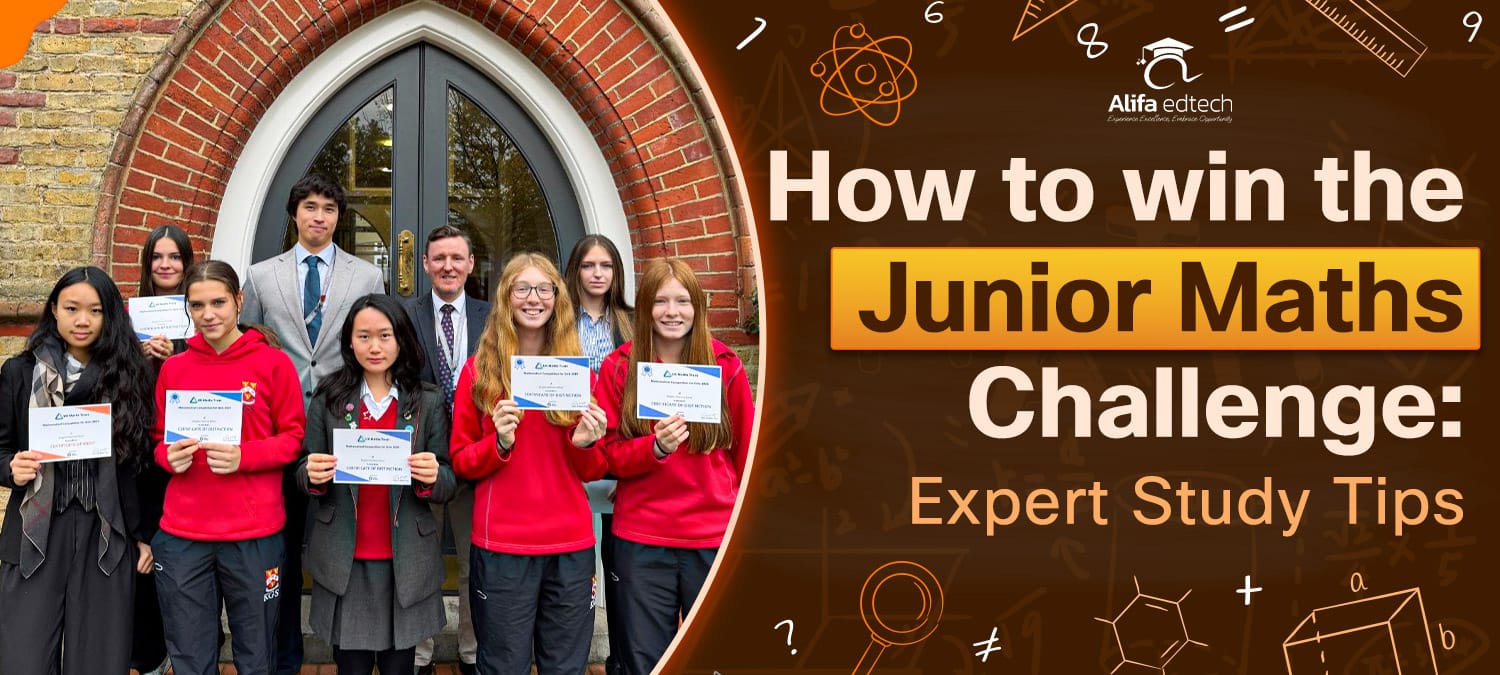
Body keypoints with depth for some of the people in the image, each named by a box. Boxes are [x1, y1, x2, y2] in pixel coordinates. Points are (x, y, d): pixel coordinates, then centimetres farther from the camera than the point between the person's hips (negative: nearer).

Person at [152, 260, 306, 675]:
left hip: (254, 535, -3)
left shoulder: (273, 363, -1)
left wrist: (244, 457, -16)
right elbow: (157, 438, 16)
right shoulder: (173, 368, 8)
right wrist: (168, 455, -7)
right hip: (181, 536, 3)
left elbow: (294, 437, 1)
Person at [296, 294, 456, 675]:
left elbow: (447, 487, 2)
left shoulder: (428, 402, 1)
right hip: (343, 561, 0)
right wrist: (312, 475, -17)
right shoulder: (328, 399, 2)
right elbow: (304, 473, 5)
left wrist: (432, 478, -20)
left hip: (406, 562, 0)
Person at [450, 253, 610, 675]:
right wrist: (499, 442, -15)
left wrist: (585, 443, -11)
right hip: (501, 545, -2)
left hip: (571, 544, 2)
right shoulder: (479, 370, 1)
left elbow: (593, 472, 10)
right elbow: (460, 461, 4)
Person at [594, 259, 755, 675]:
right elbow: (608, 455, 0)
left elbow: (747, 453, 6)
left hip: (716, 539, 0)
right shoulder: (618, 368, 0)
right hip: (641, 540, 0)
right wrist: (656, 447, -19)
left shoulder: (726, 367, -1)